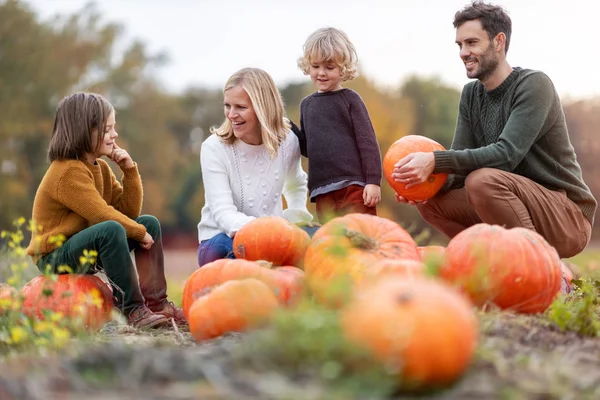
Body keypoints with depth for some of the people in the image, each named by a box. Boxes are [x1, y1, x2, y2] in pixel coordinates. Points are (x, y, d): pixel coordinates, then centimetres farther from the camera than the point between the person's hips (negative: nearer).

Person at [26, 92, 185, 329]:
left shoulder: (100, 167, 9)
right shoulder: (68, 171, -21)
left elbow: (129, 211, 6)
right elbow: (102, 215, -26)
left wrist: (129, 170, -4)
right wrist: (140, 233, -16)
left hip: (85, 249, 10)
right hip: (54, 256, -10)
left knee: (150, 223, 4)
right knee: (111, 230, -36)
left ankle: (156, 303, -4)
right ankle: (133, 310, -29)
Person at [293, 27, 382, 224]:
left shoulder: (349, 99, 1)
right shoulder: (307, 104, 15)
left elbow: (368, 142, -3)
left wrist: (373, 181, -11)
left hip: (354, 186, -5)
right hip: (323, 192, 5)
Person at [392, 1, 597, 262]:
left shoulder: (533, 85, -15)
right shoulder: (471, 95, 8)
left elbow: (507, 154, -27)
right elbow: (461, 163, 1)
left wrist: (435, 161, -34)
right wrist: (428, 178, -21)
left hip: (568, 215, -7)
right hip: (519, 207, 7)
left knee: (483, 180, -31)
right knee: (431, 203, -3)